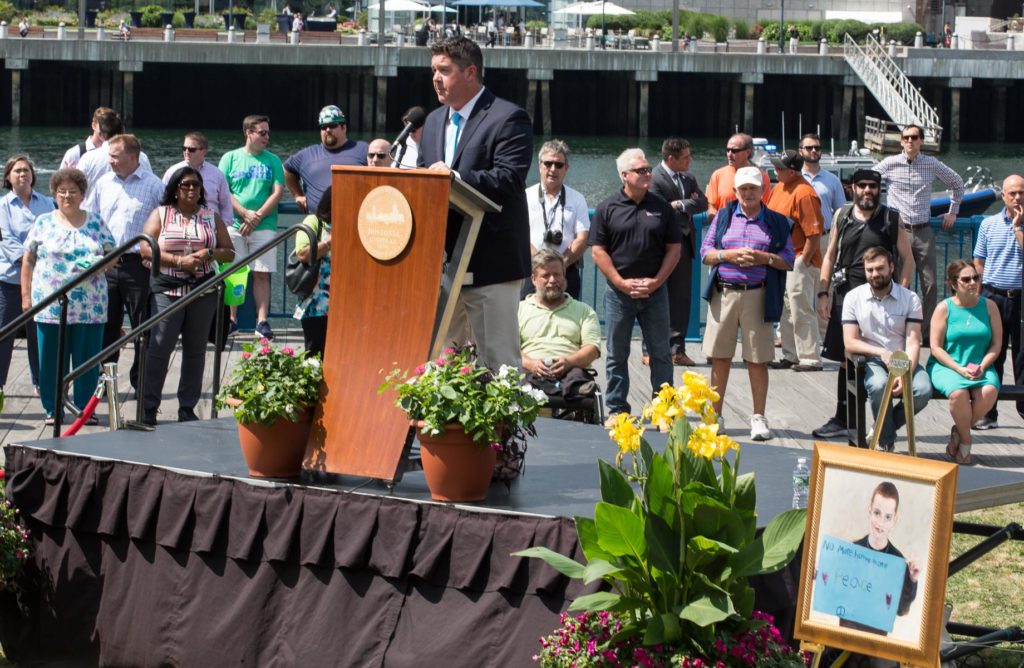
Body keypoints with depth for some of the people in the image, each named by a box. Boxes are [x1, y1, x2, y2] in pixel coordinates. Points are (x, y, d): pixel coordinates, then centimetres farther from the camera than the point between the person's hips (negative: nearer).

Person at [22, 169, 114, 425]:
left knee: (87, 359, 2)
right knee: (51, 360, 2)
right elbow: (28, 261, 9)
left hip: (90, 305, 1)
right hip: (50, 305, -1)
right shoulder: (44, 223, 7)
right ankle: (52, 409, 11)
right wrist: (26, 296, 3)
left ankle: (86, 408, 12)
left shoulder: (96, 221, 10)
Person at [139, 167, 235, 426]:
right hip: (167, 289, -3)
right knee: (159, 347, -9)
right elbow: (145, 248, -4)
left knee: (195, 350, 4)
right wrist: (179, 261, -13)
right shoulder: (161, 214, 7)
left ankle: (188, 408, 11)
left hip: (203, 290, 3)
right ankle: (149, 407, -5)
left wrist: (208, 254, -9)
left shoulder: (211, 217, 13)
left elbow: (229, 252, 12)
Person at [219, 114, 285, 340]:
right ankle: (231, 319, 7)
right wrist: (246, 214, -11)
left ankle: (262, 321, -3)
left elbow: (277, 193, 1)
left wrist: (258, 217, -10)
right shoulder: (230, 158, 6)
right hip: (234, 225, 0)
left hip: (264, 226, 0)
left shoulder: (272, 160, 9)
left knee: (262, 273, -3)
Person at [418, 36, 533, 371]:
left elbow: (509, 180, -18)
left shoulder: (509, 118, -7)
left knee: (498, 359, -5)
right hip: (442, 262, 8)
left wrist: (455, 177, -25)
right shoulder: (434, 121, 17)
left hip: (490, 264, -8)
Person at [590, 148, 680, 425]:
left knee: (660, 353, 4)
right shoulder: (607, 209, 1)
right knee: (617, 355, 5)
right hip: (618, 292, -1)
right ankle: (617, 409, 13)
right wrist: (622, 283, -10)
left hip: (655, 291, 1)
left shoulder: (661, 208, 6)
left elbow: (674, 249, 5)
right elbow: (598, 251, -2)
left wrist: (656, 282, -7)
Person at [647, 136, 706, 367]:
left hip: (684, 245, 7)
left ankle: (677, 349, 14)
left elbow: (703, 202, 1)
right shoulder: (655, 179, -14)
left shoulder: (687, 177, 10)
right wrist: (690, 206, -8)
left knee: (681, 298, 8)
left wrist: (682, 205, -15)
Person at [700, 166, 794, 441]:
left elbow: (789, 260, 6)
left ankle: (759, 418, 6)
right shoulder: (723, 217, 12)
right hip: (723, 293, 1)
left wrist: (766, 258, -12)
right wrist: (730, 255, -10)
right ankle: (715, 414, 13)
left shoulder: (776, 222, 8)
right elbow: (705, 252, 7)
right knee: (720, 357, 4)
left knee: (758, 359, -1)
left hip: (757, 296, -1)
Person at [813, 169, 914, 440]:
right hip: (845, 294, 3)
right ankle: (841, 420, 13)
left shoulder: (891, 219, 3)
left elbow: (907, 260, 4)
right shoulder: (842, 216, 11)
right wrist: (823, 293, 6)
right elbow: (830, 256, 14)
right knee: (845, 359, 6)